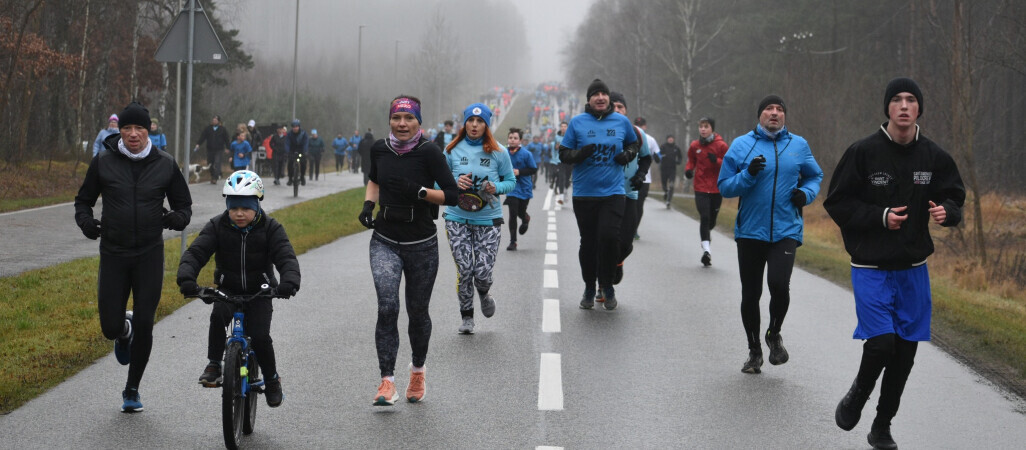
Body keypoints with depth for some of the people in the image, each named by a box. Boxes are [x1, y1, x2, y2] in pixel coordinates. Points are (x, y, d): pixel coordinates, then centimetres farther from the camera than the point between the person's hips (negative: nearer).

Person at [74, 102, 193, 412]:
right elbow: (83, 199, 9)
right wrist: (86, 221, -12)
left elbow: (184, 203, 9)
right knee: (110, 327, -1)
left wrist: (176, 218, -14)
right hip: (113, 254, 0)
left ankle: (132, 390, 16)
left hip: (150, 255, 0)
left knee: (144, 326, -2)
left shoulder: (164, 165, -1)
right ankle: (124, 331, 39)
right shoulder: (103, 162, -2)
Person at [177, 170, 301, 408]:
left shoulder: (270, 228, -10)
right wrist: (186, 278, -38)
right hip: (227, 290, 1)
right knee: (218, 315, -31)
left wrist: (289, 282, -43)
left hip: (259, 293, -1)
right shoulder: (217, 226, -8)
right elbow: (195, 252, -18)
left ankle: (272, 379, 8)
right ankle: (214, 365, -15)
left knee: (260, 337, -18)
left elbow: (286, 257, -21)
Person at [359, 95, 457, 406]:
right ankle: (387, 381, -16)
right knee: (386, 307, -16)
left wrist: (420, 191, -26)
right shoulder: (379, 149, 1)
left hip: (421, 244, -2)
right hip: (385, 242, 2)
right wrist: (368, 204, 6)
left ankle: (418, 371, 36)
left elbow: (451, 195, -13)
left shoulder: (429, 152, -11)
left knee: (417, 312, 10)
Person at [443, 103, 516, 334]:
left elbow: (511, 181, 6)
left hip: (488, 219, -1)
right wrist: (455, 182, -13)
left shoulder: (498, 152, -1)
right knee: (464, 270, -5)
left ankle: (484, 294, 31)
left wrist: (496, 188, -14)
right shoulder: (453, 150, 1)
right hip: (457, 217, 1)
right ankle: (466, 317, 16)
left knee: (483, 271, -7)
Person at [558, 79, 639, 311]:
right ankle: (589, 287, 25)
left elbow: (635, 142, 22)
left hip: (613, 192, 0)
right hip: (584, 193, 0)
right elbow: (563, 153, 4)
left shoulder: (622, 121, 4)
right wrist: (579, 154, -16)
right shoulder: (577, 122, 1)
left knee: (609, 236, -15)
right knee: (588, 242, 7)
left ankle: (607, 285, 6)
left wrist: (628, 154, 1)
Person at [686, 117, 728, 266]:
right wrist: (688, 170, -2)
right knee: (704, 217, -16)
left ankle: (706, 233, 44)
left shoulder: (721, 145, -3)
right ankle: (706, 249, -17)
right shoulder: (694, 146, 3)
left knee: (711, 220, 9)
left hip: (717, 189, 0)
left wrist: (717, 161, -20)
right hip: (701, 188, 0)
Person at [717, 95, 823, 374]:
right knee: (750, 295, 7)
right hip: (750, 232, 0)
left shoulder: (798, 145, 6)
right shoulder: (741, 145, 1)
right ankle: (754, 351, 26)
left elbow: (815, 176, 20)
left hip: (786, 231, 0)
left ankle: (774, 335, 11)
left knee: (779, 285, -19)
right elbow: (724, 186, 1)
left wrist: (806, 193, -1)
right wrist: (748, 175, -16)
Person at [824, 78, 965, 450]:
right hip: (871, 268, -4)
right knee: (881, 342, -16)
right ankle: (856, 397, 15)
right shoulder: (863, 152, -10)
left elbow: (955, 197, 10)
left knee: (905, 350, 7)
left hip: (913, 269, 4)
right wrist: (880, 217, -18)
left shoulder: (934, 156, 0)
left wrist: (947, 211, -14)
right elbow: (836, 203, -6)